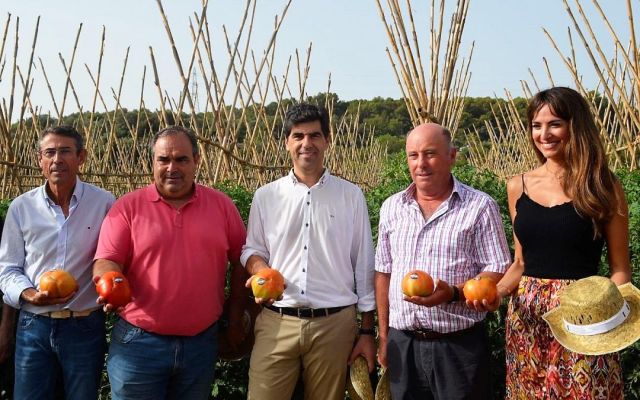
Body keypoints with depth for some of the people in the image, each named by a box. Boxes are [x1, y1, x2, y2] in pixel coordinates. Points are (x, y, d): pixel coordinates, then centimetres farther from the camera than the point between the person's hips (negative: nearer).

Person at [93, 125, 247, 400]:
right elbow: (106, 262, -5)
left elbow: (240, 262, 8)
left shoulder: (222, 205, 3)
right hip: (138, 343, -2)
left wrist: (236, 320, 8)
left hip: (201, 343, 2)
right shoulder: (127, 207, -2)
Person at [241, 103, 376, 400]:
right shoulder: (265, 196, 5)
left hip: (334, 323, 0)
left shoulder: (351, 196, 3)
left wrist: (367, 331, 4)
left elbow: (364, 267, 5)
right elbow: (252, 249, 14)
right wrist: (259, 268, -11)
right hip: (276, 322, 1)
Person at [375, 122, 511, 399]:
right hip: (402, 344, 4)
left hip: (460, 345, -3)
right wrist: (384, 336, 12)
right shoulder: (391, 207, 9)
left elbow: (498, 274, -5)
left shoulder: (480, 207, -4)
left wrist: (453, 293, -22)